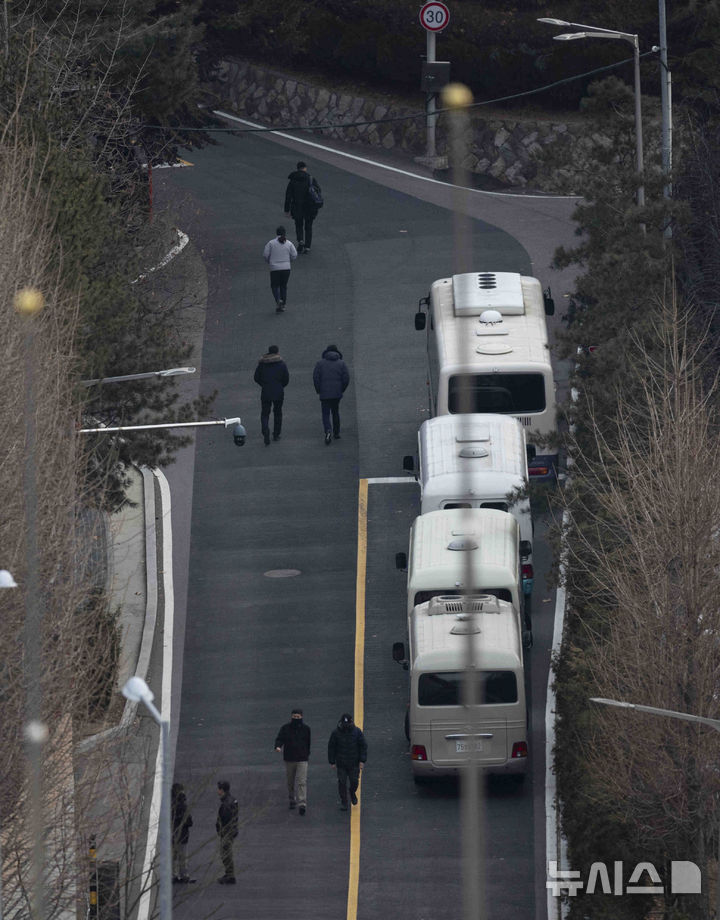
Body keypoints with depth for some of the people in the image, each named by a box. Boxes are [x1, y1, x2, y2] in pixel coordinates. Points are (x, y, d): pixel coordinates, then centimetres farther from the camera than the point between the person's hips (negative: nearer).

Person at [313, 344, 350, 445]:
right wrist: (342, 389, 10)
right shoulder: (341, 363, 3)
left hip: (324, 394, -2)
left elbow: (315, 377, -6)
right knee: (336, 412, 21)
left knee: (326, 414, 0)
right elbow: (346, 378, -3)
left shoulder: (320, 363, 0)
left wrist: (318, 390, 5)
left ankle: (328, 431, -24)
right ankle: (336, 433, 25)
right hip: (337, 393, 2)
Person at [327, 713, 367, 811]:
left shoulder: (357, 732, -5)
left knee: (354, 781, 1)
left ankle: (352, 793, 34)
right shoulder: (336, 733, -5)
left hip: (354, 763, 0)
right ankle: (343, 802, 12)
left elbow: (363, 746, 0)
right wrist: (332, 762, 0)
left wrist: (362, 761, -5)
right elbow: (331, 747, 2)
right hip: (341, 764, 0)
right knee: (342, 783, 0)